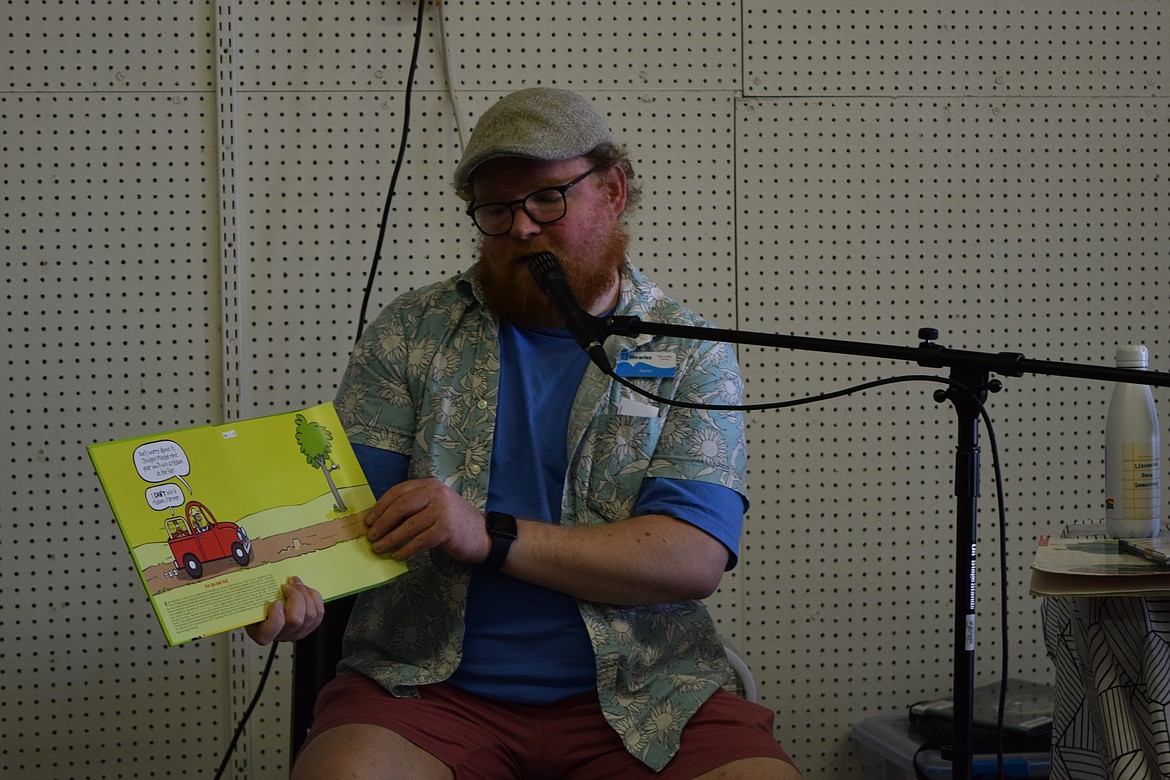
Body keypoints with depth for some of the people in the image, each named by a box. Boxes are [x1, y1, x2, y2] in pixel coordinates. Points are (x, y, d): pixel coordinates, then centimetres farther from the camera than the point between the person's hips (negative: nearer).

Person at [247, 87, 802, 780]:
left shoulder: (691, 357, 5)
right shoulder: (411, 333, 10)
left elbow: (696, 558, -7)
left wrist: (492, 537, -17)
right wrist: (294, 586, -21)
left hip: (635, 696, 0)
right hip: (430, 689, 0)